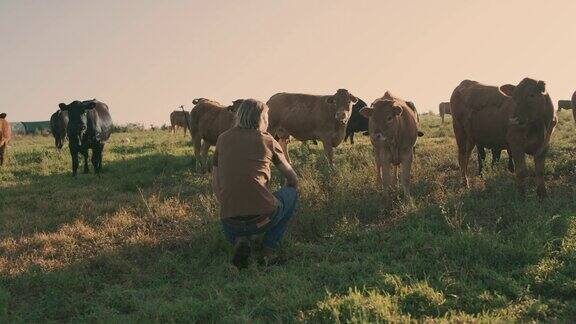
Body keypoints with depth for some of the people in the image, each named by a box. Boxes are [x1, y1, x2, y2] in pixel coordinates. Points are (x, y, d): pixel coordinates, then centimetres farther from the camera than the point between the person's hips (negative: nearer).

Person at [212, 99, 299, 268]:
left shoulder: (223, 138, 13)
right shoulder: (267, 140, 7)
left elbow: (215, 184, 17)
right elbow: (293, 179, 20)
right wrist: (290, 188, 42)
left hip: (230, 221, 3)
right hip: (264, 218, -3)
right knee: (291, 192, 28)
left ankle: (240, 241, 5)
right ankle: (269, 249, 14)